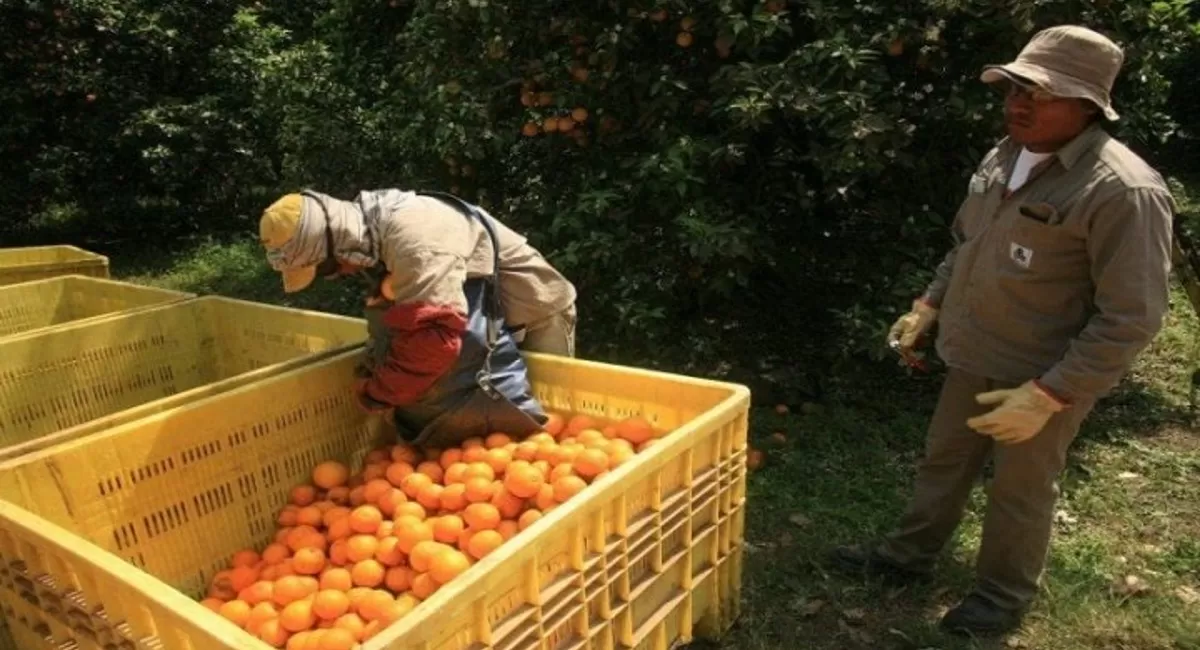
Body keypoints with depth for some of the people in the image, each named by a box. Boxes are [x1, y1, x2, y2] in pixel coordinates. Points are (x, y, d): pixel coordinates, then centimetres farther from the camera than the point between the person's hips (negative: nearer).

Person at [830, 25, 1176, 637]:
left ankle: (1003, 596, 36)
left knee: (1019, 492, 13)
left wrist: (1047, 396, -25)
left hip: (1043, 378, -7)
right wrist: (928, 306, 13)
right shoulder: (1004, 156, 0)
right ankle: (908, 554, 42)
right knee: (943, 460, 21)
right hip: (974, 357, 7)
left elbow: (1130, 319, -23)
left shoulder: (1122, 191, -24)